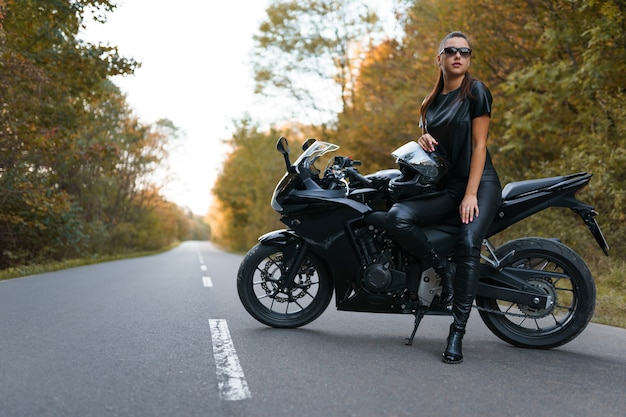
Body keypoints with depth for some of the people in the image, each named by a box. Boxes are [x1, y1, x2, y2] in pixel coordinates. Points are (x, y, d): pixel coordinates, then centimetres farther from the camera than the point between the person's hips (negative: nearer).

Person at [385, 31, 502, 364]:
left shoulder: (476, 91, -1)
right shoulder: (432, 101, 17)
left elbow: (479, 144, -7)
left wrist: (471, 194, -16)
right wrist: (423, 140, 1)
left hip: (479, 183, -5)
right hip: (443, 187, 5)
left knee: (468, 244, -28)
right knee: (398, 217, -23)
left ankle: (457, 333, -24)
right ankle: (442, 270, -7)